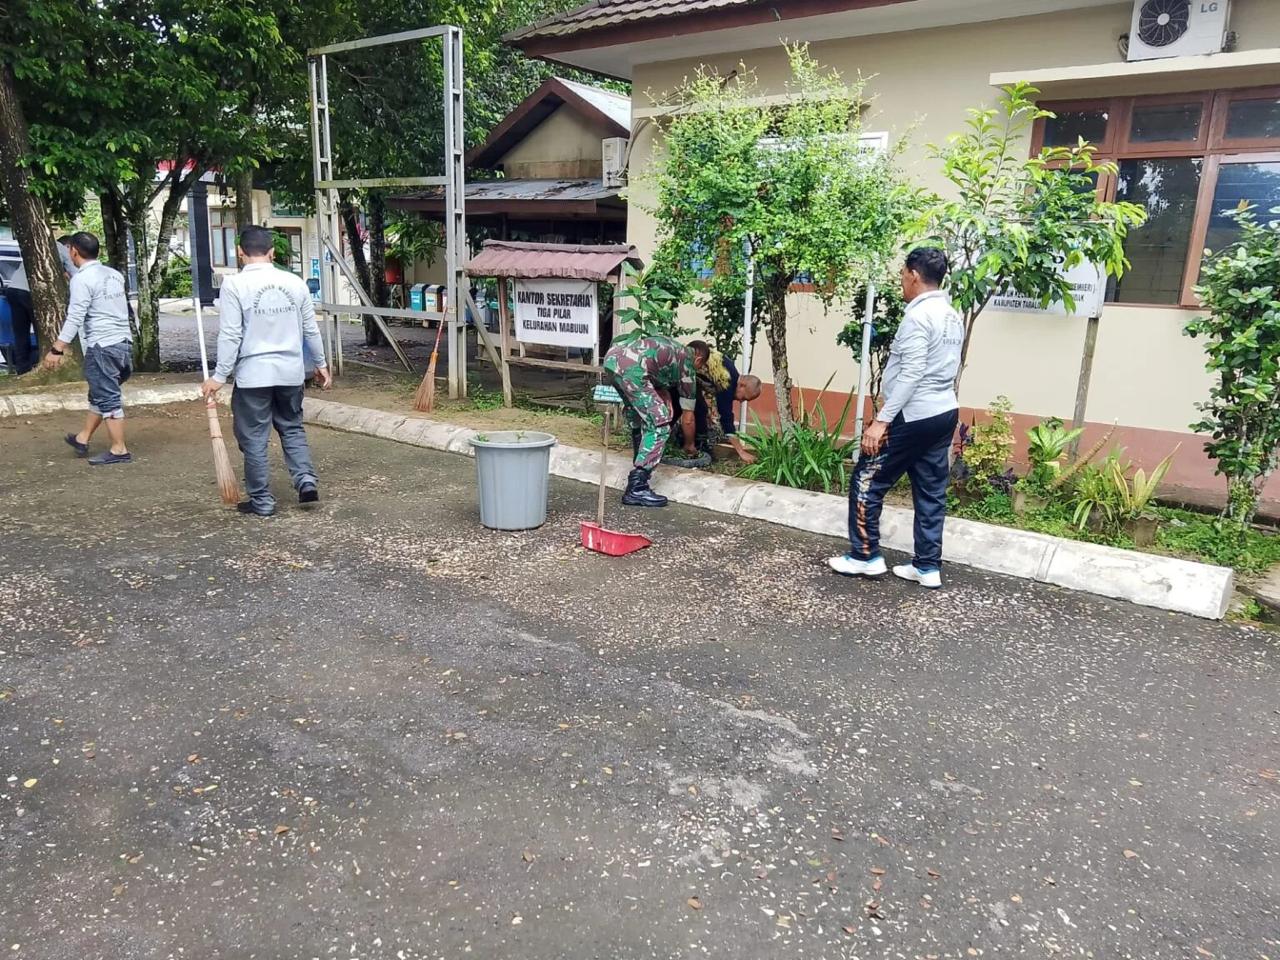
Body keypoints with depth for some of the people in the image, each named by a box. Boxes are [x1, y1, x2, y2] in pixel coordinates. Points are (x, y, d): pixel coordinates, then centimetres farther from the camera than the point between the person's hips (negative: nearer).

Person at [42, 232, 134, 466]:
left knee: (107, 398, -3)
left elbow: (74, 318, -16)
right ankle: (83, 439, 30)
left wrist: (57, 349, -13)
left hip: (102, 346, -8)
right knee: (99, 394, 18)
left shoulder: (82, 279, -11)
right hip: (124, 342, 8)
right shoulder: (114, 274, 12)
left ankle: (119, 450, -1)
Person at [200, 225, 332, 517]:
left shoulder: (234, 284, -9)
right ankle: (306, 480, 4)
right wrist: (321, 364, 20)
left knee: (254, 438, 7)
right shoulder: (295, 282, 2)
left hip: (253, 374, -4)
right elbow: (311, 330, 8)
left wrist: (219, 376, -6)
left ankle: (262, 501, 13)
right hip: (291, 372, 4)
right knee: (292, 428, 20)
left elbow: (230, 336, -12)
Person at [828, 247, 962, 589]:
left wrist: (882, 420, -22)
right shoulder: (953, 317, 14)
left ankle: (865, 556, 8)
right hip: (944, 414, 9)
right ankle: (928, 567, 15)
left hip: (913, 417, -9)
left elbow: (911, 375, -22)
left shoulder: (918, 316, -15)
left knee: (866, 482, 2)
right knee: (931, 492, 10)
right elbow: (940, 371, 15)